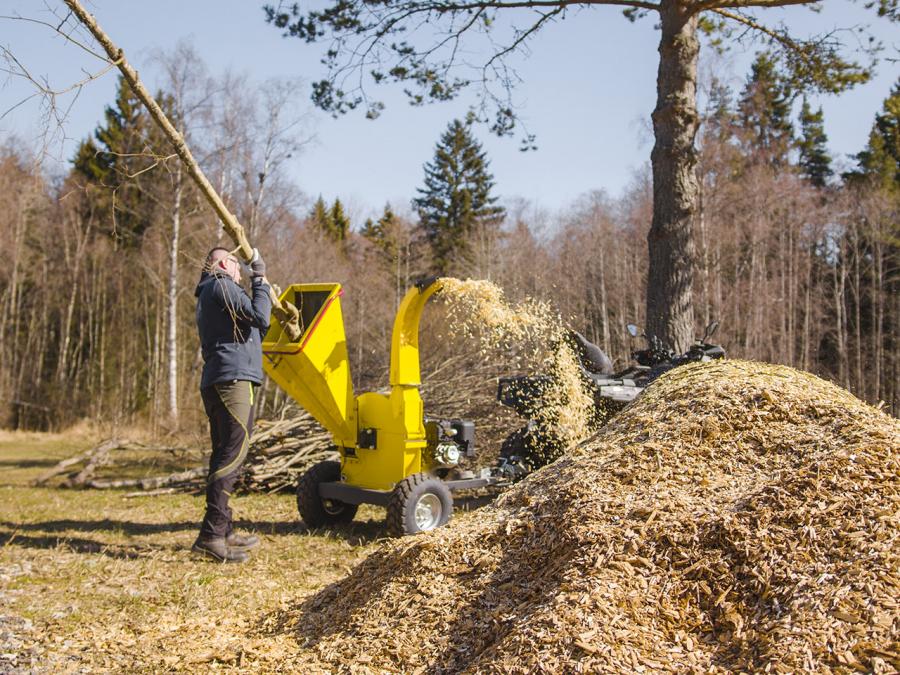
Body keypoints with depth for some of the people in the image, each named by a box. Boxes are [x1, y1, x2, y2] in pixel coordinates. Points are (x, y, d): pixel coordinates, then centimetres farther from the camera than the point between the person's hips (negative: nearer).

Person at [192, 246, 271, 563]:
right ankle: (211, 535, -22)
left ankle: (224, 531, 18)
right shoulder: (221, 285, -3)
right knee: (233, 455, -16)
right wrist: (260, 280, -1)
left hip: (219, 382, 11)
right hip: (232, 379, -11)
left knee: (225, 456, 12)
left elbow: (252, 329, 28)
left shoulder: (208, 294, 28)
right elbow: (259, 316, -13)